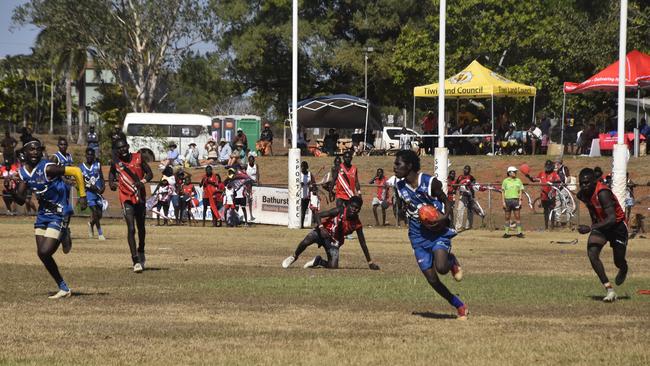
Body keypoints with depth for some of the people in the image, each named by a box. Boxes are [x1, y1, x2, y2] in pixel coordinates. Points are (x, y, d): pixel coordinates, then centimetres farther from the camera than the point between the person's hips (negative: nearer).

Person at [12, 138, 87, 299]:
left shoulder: (47, 168, -20)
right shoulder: (23, 172, 1)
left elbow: (76, 172, -17)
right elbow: (21, 200, 5)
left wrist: (82, 196, -12)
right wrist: (12, 192, -17)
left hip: (58, 214, -7)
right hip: (43, 214, 7)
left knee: (45, 252, -18)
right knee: (42, 254, 6)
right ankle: (63, 288, 19)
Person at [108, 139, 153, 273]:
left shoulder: (138, 158, -1)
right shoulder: (115, 164, -5)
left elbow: (149, 173, 3)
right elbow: (111, 181, -2)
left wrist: (142, 182, -17)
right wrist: (113, 184, -26)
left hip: (140, 198, 3)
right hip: (127, 200, -3)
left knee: (141, 228, 19)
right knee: (131, 229, -16)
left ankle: (141, 252, 43)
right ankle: (136, 261, -18)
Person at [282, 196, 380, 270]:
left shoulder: (357, 224, -12)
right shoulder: (339, 211, -18)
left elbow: (362, 244, -5)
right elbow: (318, 215, -17)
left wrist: (370, 262, -6)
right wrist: (321, 227, -36)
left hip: (334, 241, 2)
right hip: (323, 232, -2)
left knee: (333, 266, -17)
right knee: (306, 241, -33)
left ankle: (318, 261, 16)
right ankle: (294, 257, -2)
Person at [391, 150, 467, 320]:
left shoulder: (430, 183, -15)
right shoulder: (400, 186, -1)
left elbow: (445, 199, -2)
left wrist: (445, 217, -19)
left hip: (438, 231, -4)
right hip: (418, 235, 5)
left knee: (441, 267, -27)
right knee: (431, 279, -2)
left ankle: (452, 261, 11)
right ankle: (460, 306, 16)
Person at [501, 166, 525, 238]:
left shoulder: (518, 180, 9)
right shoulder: (505, 181, 5)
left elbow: (520, 191, 9)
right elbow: (503, 192, 5)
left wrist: (520, 200, -2)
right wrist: (503, 201, -3)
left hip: (516, 200, 0)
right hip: (507, 200, 0)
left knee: (517, 216, -4)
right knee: (507, 217, 5)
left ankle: (519, 232, -3)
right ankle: (507, 233, 11)